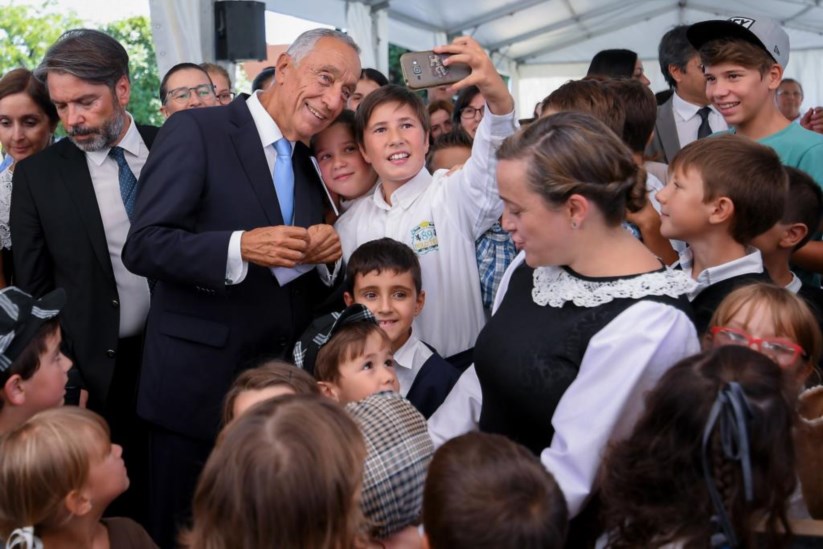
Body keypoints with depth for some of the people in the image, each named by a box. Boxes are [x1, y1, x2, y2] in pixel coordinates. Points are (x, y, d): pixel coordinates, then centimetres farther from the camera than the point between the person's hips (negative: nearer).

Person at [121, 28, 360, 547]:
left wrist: (325, 258, -8)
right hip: (199, 383, -6)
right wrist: (242, 247, -26)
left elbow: (314, 287, 13)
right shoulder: (197, 130, -7)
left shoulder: (312, 168, 13)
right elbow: (143, 246, -14)